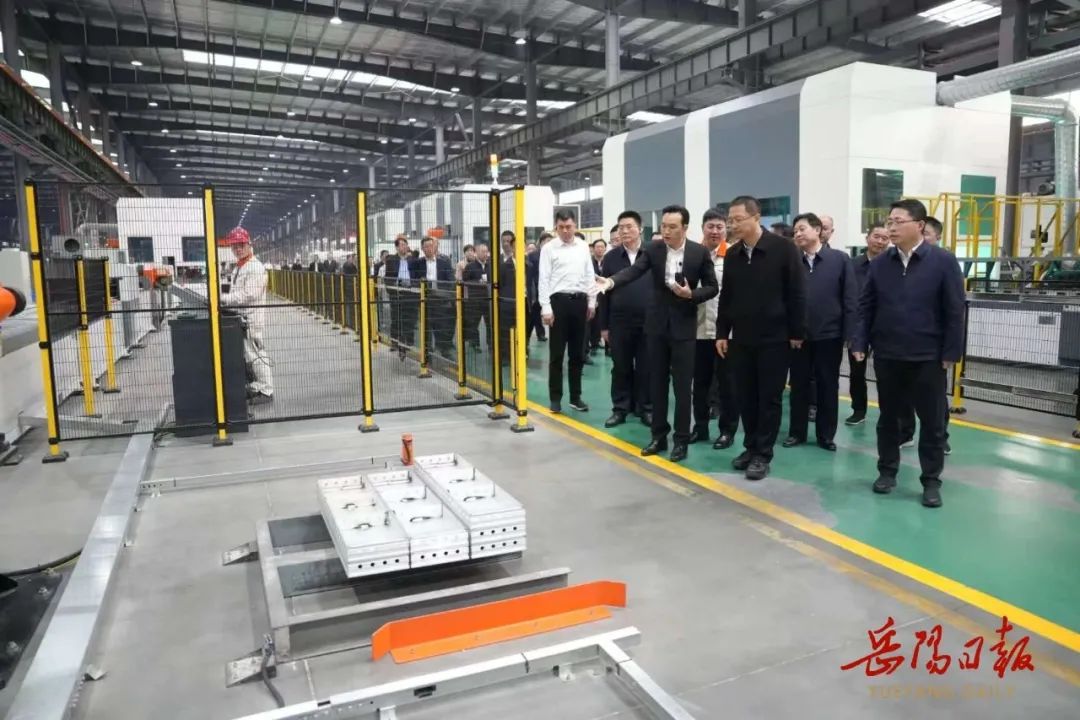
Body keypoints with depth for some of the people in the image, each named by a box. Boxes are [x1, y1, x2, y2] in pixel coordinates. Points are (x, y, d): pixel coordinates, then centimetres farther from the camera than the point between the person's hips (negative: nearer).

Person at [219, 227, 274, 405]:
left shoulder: (255, 267, -14)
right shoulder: (237, 267, 17)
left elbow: (248, 295, -22)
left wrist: (223, 298, -23)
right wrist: (222, 297, 6)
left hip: (252, 318, -10)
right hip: (240, 317, 10)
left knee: (257, 354, -6)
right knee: (246, 355, 14)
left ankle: (266, 391, 0)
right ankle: (254, 388, 24)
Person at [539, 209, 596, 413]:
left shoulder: (583, 246, 8)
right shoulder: (549, 248, -2)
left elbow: (589, 275, 12)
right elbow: (544, 280, -5)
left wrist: (592, 301, 8)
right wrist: (546, 308, -11)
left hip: (579, 300, 4)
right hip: (559, 300, -3)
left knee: (577, 353, 10)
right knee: (556, 354, 3)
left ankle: (575, 396, 21)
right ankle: (555, 398, 13)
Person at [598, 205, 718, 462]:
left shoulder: (699, 252, -6)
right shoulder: (653, 250, -2)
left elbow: (712, 287, 0)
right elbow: (634, 270, -19)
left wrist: (691, 294, -18)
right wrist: (611, 281, -38)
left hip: (683, 325, -2)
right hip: (657, 324, 3)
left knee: (682, 385, 0)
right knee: (657, 383, 9)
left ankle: (681, 440, 11)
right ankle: (658, 436, 21)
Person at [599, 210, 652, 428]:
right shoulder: (611, 258, 4)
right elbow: (604, 293, 5)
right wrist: (604, 325, 3)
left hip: (648, 322, -1)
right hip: (619, 323, 1)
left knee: (645, 368, 7)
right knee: (621, 368, 9)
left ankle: (646, 408, 19)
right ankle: (620, 408, 19)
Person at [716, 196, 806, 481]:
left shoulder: (784, 249, -8)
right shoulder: (732, 254, 5)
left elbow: (796, 294, -7)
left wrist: (797, 332, -8)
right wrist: (722, 333, 7)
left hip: (774, 338, -4)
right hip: (741, 339, 4)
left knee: (769, 398, 3)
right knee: (746, 398, 9)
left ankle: (763, 454, 11)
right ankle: (751, 447, 22)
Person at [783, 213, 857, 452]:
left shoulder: (840, 259, -1)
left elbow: (850, 300, -3)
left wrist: (848, 334, -8)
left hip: (829, 334, -1)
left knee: (828, 387, 8)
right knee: (799, 386, 9)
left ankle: (825, 434, 20)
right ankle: (796, 432, 21)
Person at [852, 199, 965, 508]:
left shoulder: (943, 261, -6)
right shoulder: (879, 263, 3)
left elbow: (954, 310, -6)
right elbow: (866, 307, 5)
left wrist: (951, 352, -8)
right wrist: (860, 343, -2)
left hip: (928, 357, -2)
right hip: (886, 354, 3)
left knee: (932, 420, 6)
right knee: (888, 416, 13)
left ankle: (931, 481, 18)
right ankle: (887, 470, 27)